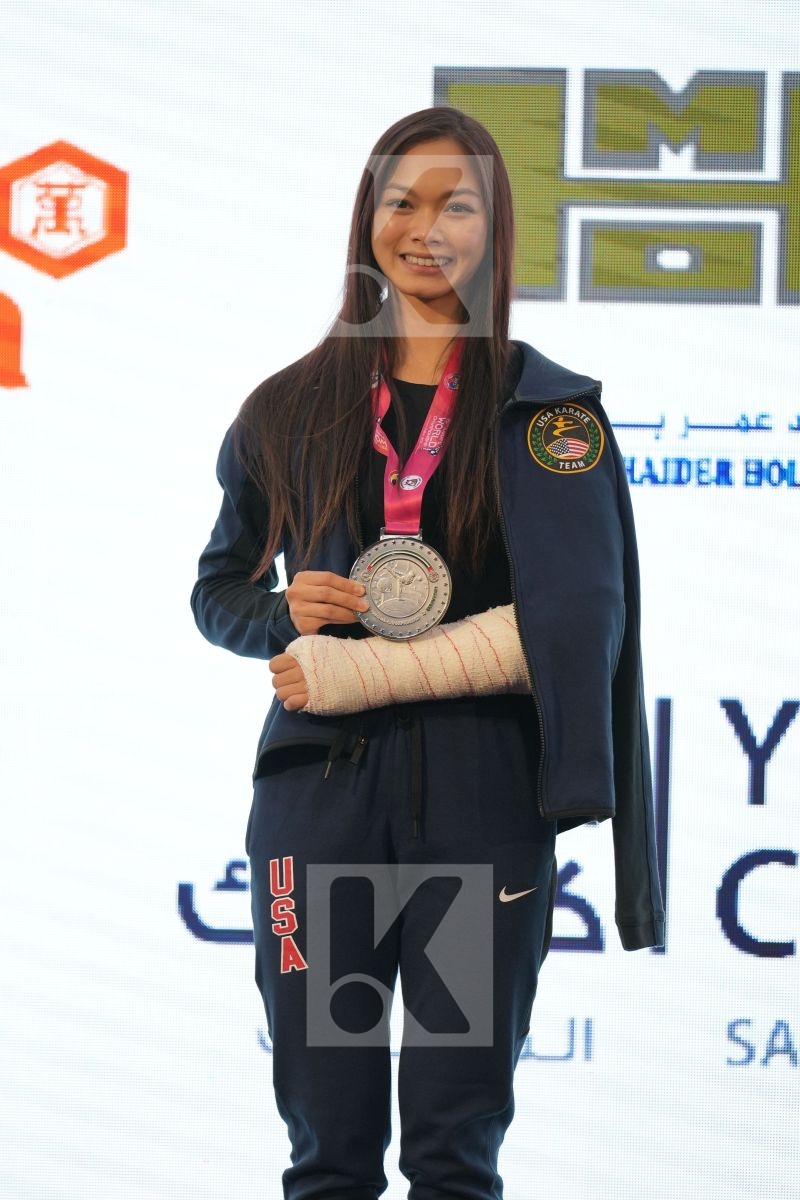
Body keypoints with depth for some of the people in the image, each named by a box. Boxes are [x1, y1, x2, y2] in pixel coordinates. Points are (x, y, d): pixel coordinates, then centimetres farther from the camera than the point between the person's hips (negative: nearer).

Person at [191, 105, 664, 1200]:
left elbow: (575, 621, -8)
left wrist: (361, 671, -11)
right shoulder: (290, 409, 11)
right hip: (319, 792, 2)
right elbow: (217, 592, 20)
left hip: (484, 802, -2)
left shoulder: (551, 411, 3)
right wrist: (284, 612, -4)